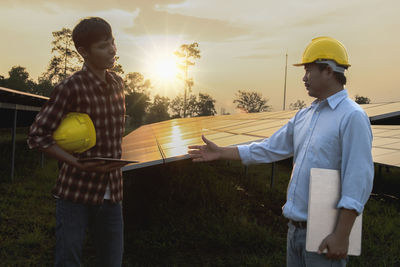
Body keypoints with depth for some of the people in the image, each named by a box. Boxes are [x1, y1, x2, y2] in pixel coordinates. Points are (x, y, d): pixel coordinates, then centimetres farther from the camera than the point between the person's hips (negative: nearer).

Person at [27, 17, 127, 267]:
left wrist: (115, 158, 8)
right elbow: (38, 135, -11)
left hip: (112, 194, 5)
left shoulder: (118, 83, 6)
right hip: (76, 192, -5)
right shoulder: (71, 88, -13)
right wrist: (79, 164, -20)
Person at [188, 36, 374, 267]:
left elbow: (359, 181, -20)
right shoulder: (304, 116, 11)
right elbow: (270, 149, 15)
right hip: (295, 228, 8)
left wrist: (342, 236, -22)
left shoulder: (353, 117, -15)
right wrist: (220, 153, 15)